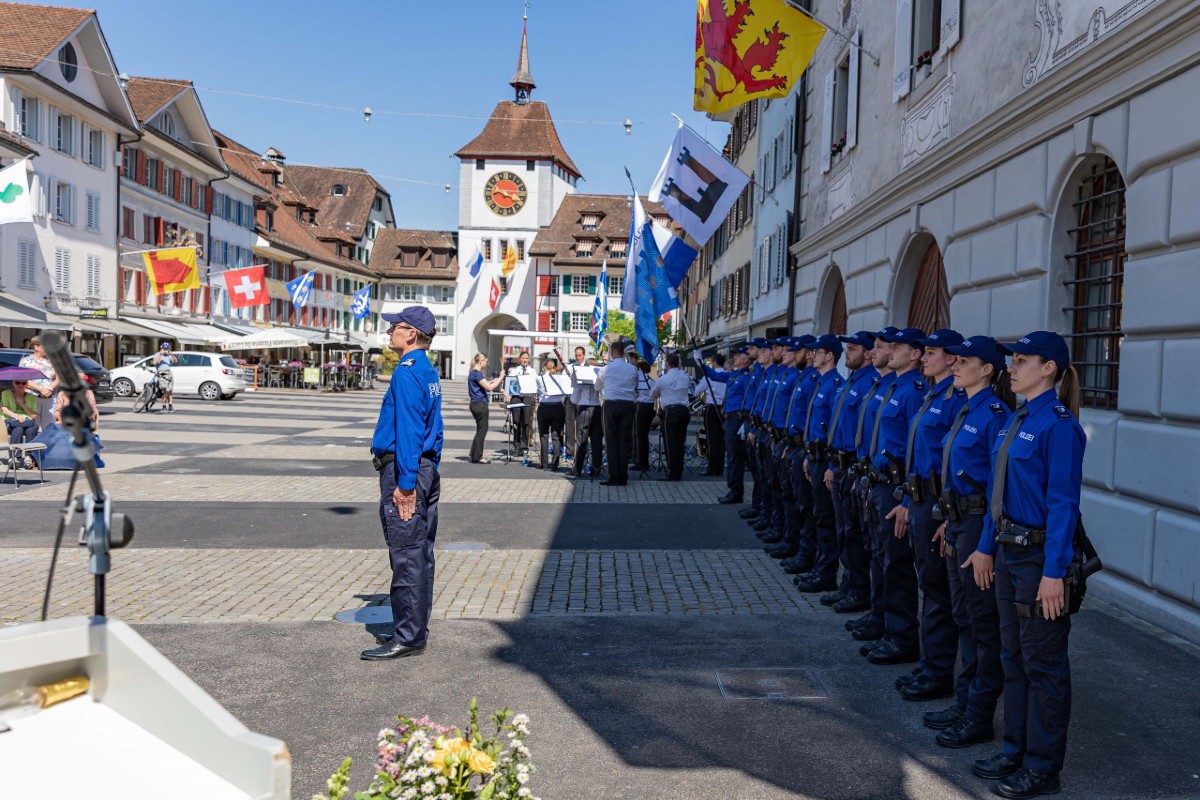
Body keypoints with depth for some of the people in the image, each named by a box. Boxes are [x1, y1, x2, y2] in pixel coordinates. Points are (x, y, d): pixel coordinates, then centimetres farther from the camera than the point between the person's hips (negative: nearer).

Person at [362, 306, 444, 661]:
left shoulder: (406, 373, -15)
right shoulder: (429, 372, 15)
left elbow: (408, 431, -21)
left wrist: (405, 484, -22)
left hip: (404, 472, -10)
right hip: (427, 469, 10)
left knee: (407, 557, -4)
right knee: (420, 553, 14)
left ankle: (407, 638, 3)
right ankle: (415, 629, 24)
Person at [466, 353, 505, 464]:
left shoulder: (473, 373, 15)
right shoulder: (477, 373, -16)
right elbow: (489, 387, -22)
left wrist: (493, 380, 13)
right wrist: (500, 378, -12)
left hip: (476, 404, 10)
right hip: (480, 405, -10)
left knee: (481, 430, 16)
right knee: (482, 430, -3)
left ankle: (475, 455, 20)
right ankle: (477, 457, 2)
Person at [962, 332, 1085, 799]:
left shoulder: (1059, 425, -17)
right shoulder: (1016, 419, 11)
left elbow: (1064, 503, -20)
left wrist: (1054, 572, -22)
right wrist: (987, 546, 16)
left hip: (1041, 555, -9)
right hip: (1009, 551, 9)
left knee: (1043, 662, 4)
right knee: (1013, 655, 17)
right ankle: (1017, 750, 30)